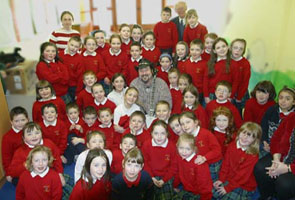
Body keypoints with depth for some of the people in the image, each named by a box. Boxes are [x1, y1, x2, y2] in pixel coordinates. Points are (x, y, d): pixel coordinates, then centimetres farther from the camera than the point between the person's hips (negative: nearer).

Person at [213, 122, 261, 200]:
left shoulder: (253, 155, -18)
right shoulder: (232, 145, -1)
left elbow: (242, 175, -18)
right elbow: (226, 164, 4)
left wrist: (228, 188, -17)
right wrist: (221, 179, -3)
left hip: (245, 186, -5)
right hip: (229, 180, 5)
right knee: (212, 192, -6)